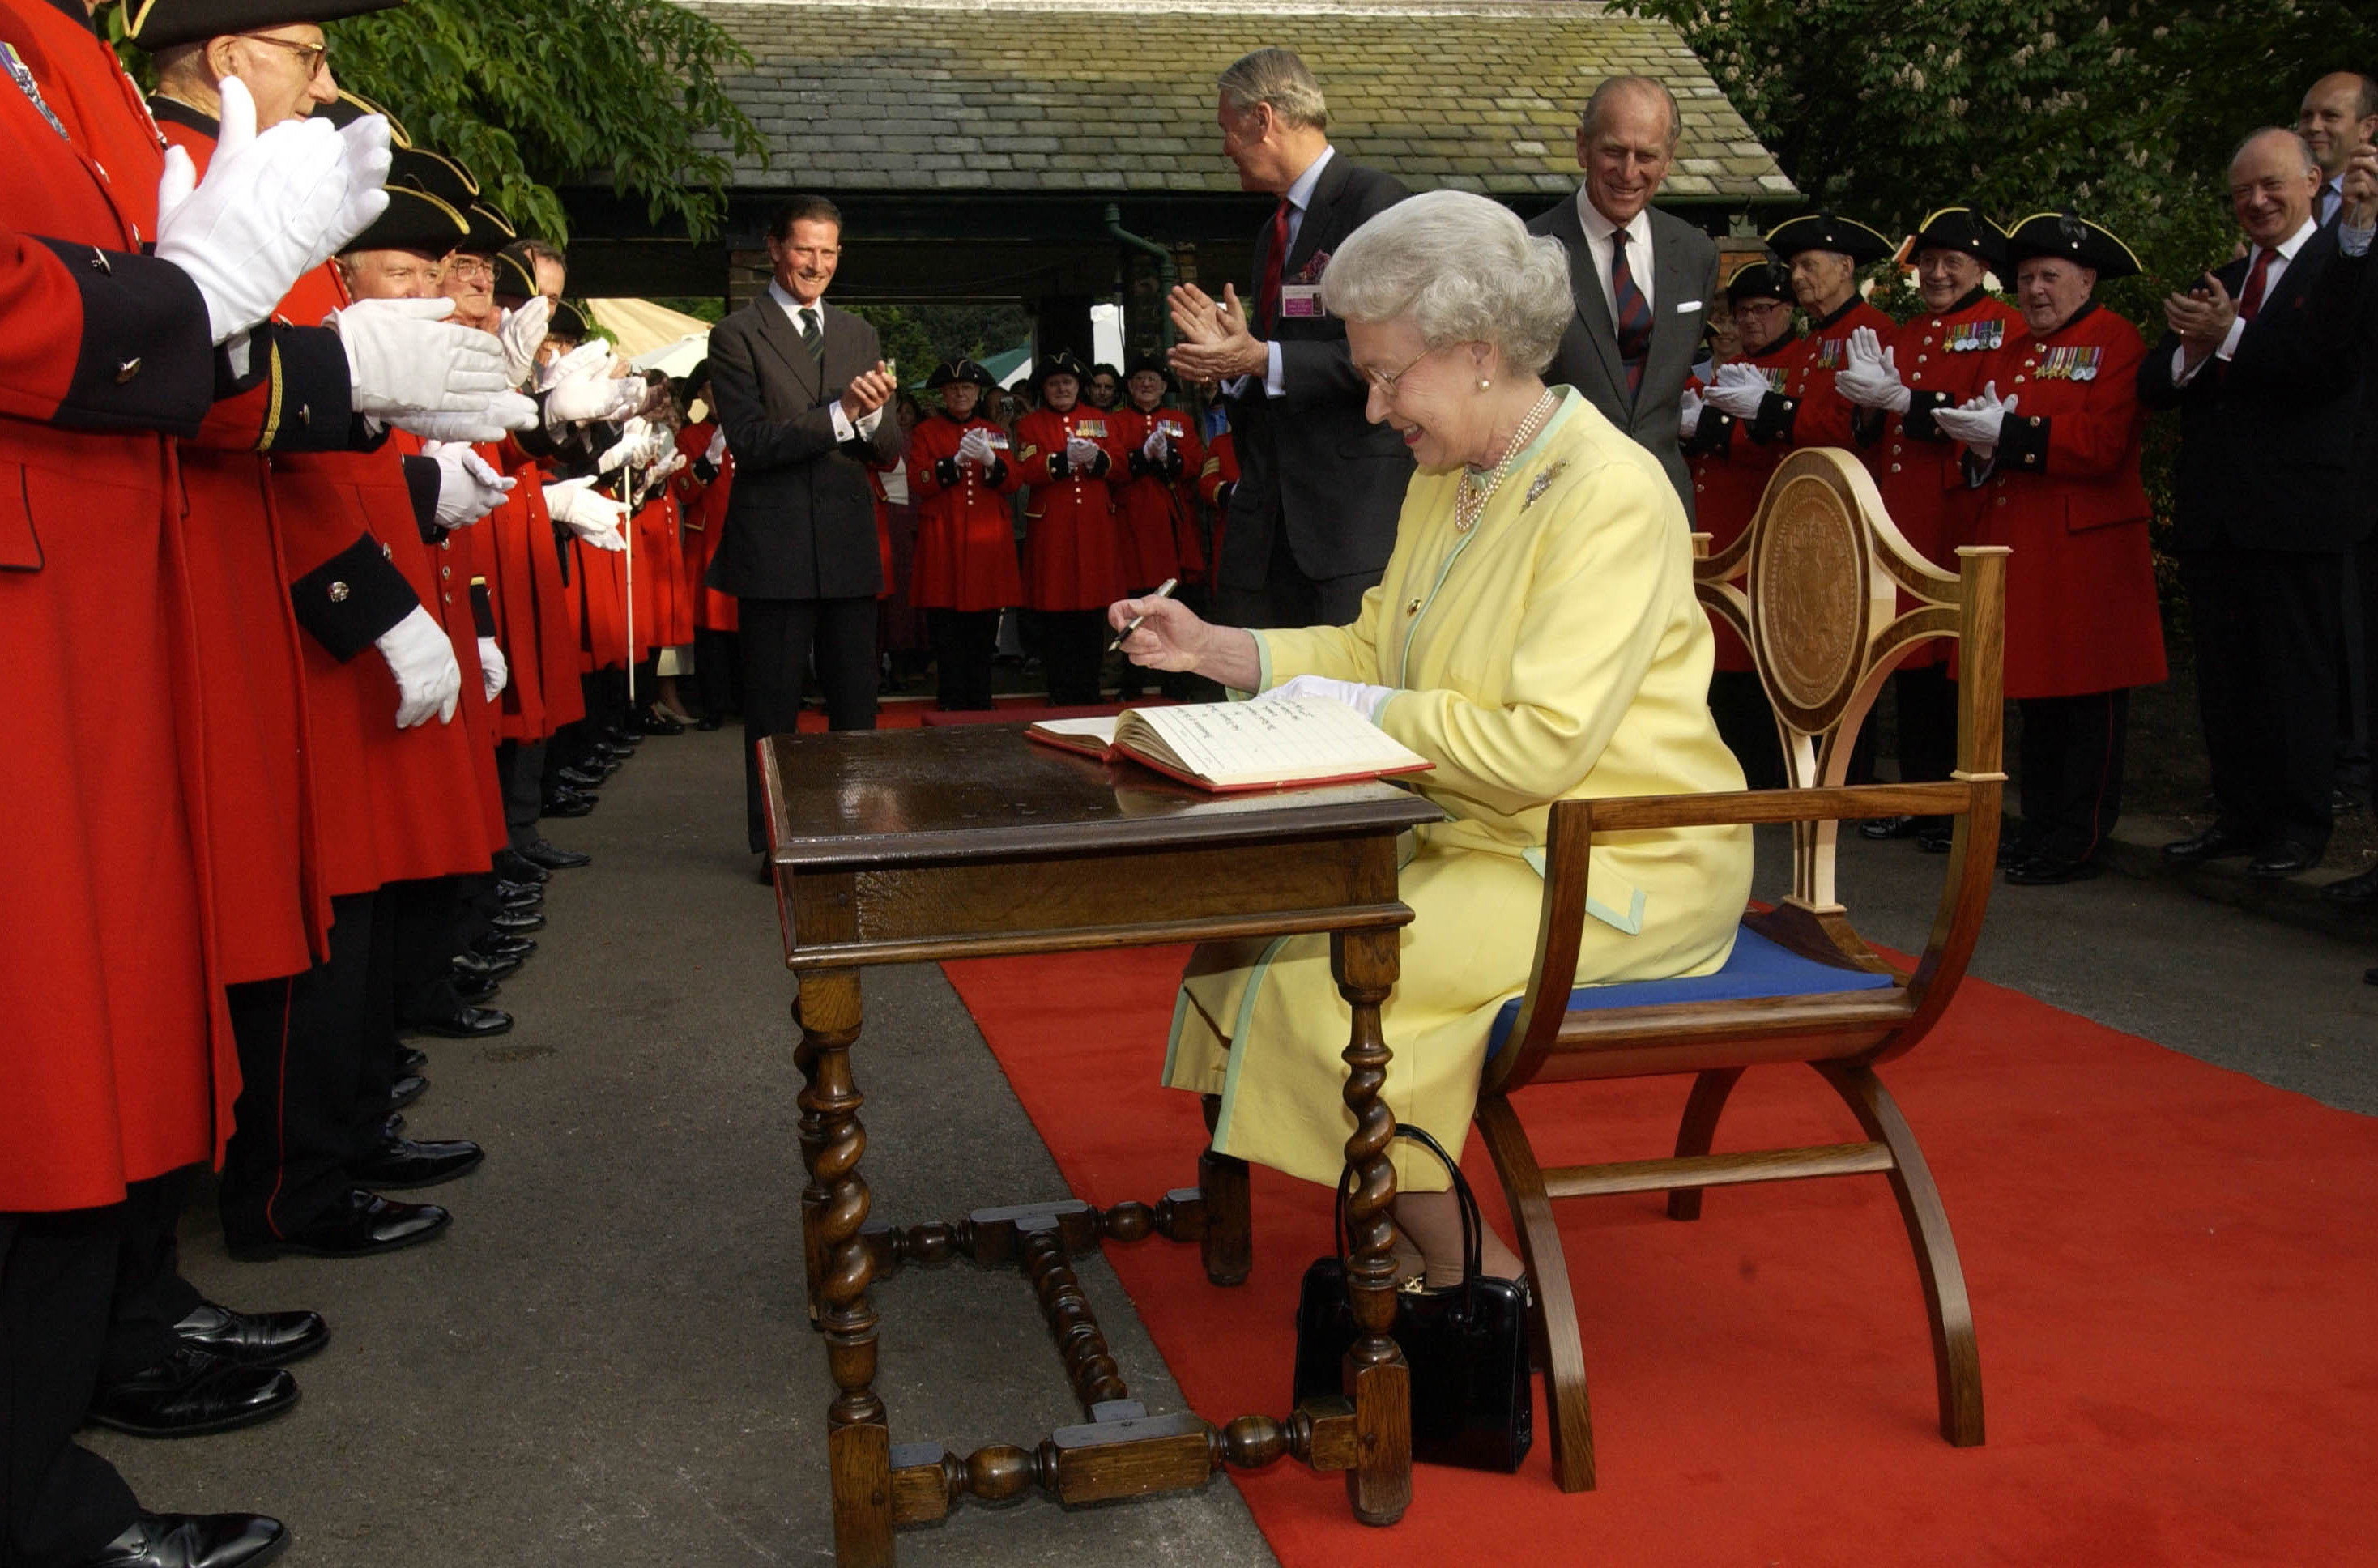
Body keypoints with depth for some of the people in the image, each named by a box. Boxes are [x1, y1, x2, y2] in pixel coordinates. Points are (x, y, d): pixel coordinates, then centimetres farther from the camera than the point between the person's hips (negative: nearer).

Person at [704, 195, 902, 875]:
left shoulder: (859, 335, 13)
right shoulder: (737, 335, -2)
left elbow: (890, 449, 9)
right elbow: (750, 440, -13)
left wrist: (874, 415, -14)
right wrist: (839, 414, -21)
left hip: (849, 544, 4)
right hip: (775, 546, -4)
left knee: (856, 704, 10)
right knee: (773, 707, 5)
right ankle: (775, 842, 16)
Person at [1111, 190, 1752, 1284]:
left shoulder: (1609, 495, -18)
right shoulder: (1446, 484, 11)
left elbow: (1541, 747, -24)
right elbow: (1374, 650, 16)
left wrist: (1348, 711, -16)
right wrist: (1213, 648, 5)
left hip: (1618, 870, -9)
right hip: (1474, 836, 10)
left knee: (1322, 966, -23)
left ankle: (1474, 1277, -4)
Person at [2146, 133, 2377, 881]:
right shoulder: (2216, 283, 17)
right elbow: (2153, 386, 10)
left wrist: (2229, 336, -16)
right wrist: (2191, 353, -11)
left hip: (2295, 511, -6)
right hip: (2212, 511, 6)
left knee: (2298, 672, 1)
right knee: (2223, 675, 11)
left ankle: (2300, 826, 11)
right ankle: (2240, 814, 21)